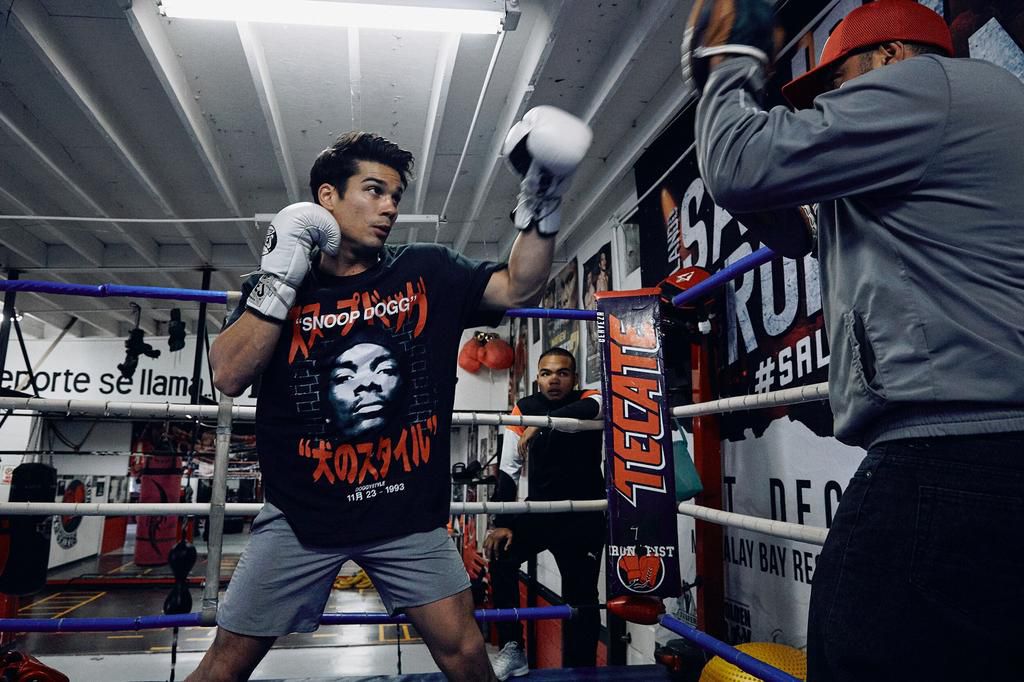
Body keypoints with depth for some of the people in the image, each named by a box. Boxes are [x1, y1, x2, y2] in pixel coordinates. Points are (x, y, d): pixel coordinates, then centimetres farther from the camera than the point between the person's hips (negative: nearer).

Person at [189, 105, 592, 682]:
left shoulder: (427, 272, 0)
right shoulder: (278, 283, 0)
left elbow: (517, 290, -8)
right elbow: (229, 377, -11)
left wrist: (541, 206, -21)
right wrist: (281, 280, -18)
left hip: (410, 514, 1)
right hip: (303, 516, 0)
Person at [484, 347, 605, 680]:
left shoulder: (587, 398, -9)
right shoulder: (524, 409, -4)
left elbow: (590, 409, -37)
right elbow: (508, 470, -6)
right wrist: (502, 524, -12)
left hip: (584, 516, -2)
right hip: (539, 510, 2)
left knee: (580, 598, -2)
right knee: (500, 554, -16)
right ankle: (512, 650, -1)